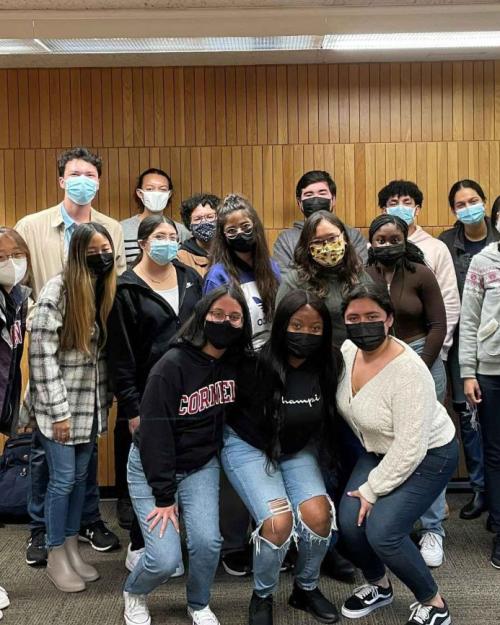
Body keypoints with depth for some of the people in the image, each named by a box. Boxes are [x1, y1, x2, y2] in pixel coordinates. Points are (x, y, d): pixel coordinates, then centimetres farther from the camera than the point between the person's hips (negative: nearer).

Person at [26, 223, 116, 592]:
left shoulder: (107, 289, 3)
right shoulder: (58, 290, -17)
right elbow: (42, 353, -18)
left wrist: (104, 401, 6)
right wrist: (59, 411, -17)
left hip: (91, 403, 6)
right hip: (58, 404, -6)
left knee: (81, 476, 14)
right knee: (63, 478, 2)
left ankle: (72, 549, 29)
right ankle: (56, 557, 20)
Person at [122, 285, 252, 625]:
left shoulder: (238, 365, -7)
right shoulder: (172, 366, -22)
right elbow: (155, 432, -21)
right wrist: (164, 495, -18)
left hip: (202, 466, 4)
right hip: (153, 466, -4)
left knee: (207, 541, -14)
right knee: (165, 558, -12)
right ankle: (134, 593, 24)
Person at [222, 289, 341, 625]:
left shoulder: (328, 365, -15)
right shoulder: (257, 365, -27)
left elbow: (331, 415, 5)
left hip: (298, 449, 4)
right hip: (248, 446, -4)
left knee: (318, 514, -17)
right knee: (279, 521, -22)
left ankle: (306, 588, 14)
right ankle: (262, 597, 9)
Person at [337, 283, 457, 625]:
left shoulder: (408, 371, -32)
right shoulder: (348, 351, -11)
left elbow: (410, 449, -28)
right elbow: (349, 407, 7)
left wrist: (372, 489, -18)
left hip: (428, 455, -6)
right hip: (379, 451, 6)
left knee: (382, 531, -17)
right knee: (350, 521, -7)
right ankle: (379, 586, 23)